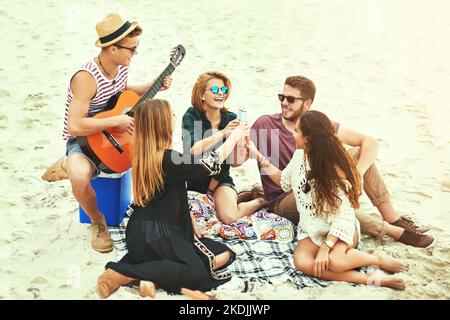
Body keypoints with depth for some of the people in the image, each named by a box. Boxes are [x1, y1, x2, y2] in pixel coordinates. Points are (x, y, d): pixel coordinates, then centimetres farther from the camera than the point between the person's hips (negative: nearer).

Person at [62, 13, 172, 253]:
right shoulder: (86, 78, -29)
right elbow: (75, 126, -35)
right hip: (84, 142, -8)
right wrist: (117, 121, -31)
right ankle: (98, 222, -8)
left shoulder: (121, 67, -3)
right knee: (79, 177, -38)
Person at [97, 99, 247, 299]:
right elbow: (213, 162, -6)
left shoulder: (143, 155, 7)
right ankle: (121, 273, -17)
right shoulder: (169, 160, -19)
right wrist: (235, 135, 8)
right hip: (155, 235, -9)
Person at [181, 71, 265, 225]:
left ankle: (259, 201, 7)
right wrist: (223, 133, -31)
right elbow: (191, 150, -26)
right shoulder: (191, 116, -8)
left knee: (229, 217, -26)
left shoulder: (231, 119, -2)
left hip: (221, 180, 0)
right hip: (193, 181, 0)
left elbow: (235, 162, -1)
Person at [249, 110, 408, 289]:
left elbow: (344, 215, -20)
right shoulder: (300, 156, -1)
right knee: (302, 262, -29)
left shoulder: (334, 169, -20)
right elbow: (285, 182, 16)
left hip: (339, 229, -5)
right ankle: (370, 278, -26)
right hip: (312, 229, 5)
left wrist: (325, 246, -29)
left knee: (333, 261, -38)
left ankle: (377, 259, -6)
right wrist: (259, 157, 10)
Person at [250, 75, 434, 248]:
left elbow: (370, 142, -7)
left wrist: (357, 175, -24)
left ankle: (394, 219, -10)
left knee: (360, 153, -10)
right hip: (283, 202, -4)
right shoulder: (264, 125, -11)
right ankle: (395, 231, -24)